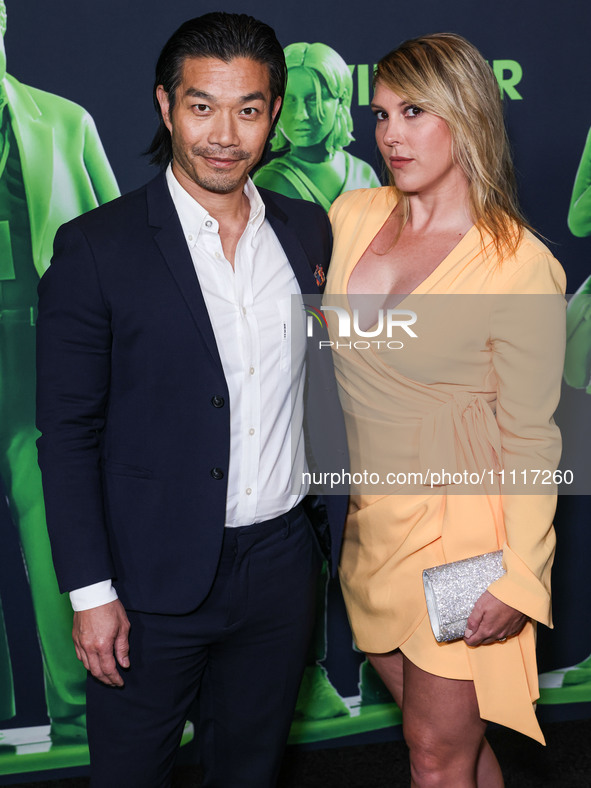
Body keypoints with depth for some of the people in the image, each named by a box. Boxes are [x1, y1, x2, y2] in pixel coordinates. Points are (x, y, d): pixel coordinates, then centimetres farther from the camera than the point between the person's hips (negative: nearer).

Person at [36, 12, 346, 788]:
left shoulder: (309, 230, 2)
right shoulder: (95, 246, -12)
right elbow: (68, 432, -11)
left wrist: (341, 513, 9)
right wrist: (90, 591, -12)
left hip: (282, 564, 4)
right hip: (156, 578, -3)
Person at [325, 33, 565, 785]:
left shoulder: (520, 265, -16)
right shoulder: (353, 214, 0)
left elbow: (530, 437, -12)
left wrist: (518, 579, -15)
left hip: (462, 531, -5)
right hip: (374, 520, 5)